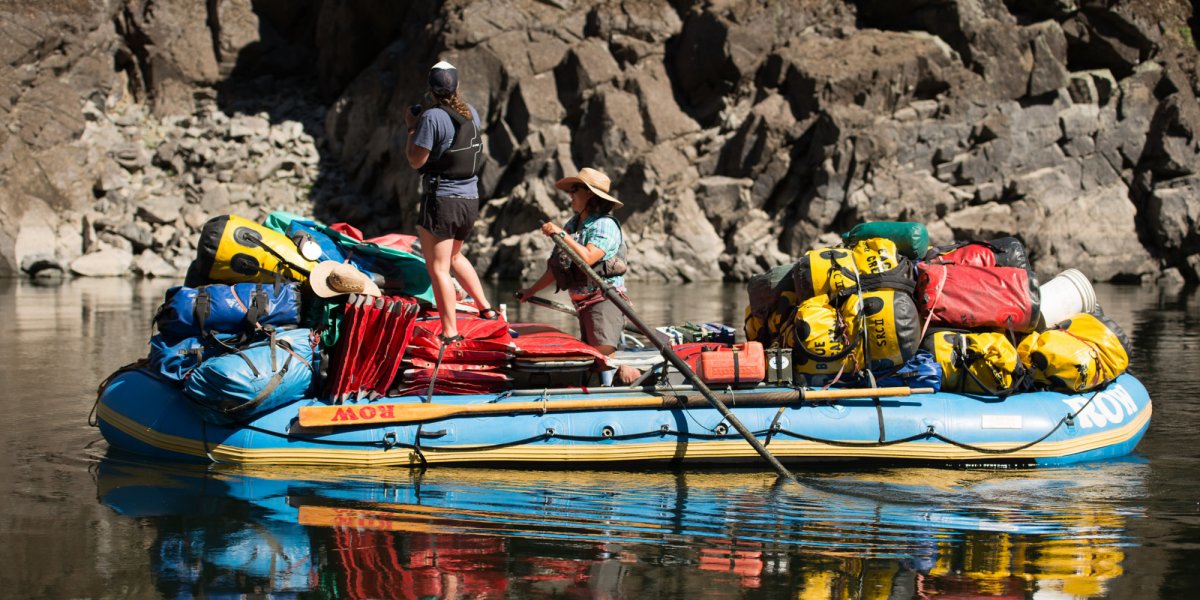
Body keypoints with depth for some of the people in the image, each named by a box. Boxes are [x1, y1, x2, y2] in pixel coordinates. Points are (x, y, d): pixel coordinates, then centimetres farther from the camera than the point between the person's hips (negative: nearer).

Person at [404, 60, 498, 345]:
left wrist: (412, 127, -1)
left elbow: (416, 160, -13)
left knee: (438, 268, -2)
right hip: (470, 199, 8)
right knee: (453, 256, 29)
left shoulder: (432, 116, -16)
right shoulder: (471, 113, 6)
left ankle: (450, 333, -4)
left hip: (440, 199, -8)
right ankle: (486, 309, 28)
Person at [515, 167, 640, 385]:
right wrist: (530, 291, 25)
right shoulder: (571, 226, 15)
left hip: (604, 299, -8)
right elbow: (556, 268, 22)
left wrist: (561, 234, -22)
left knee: (603, 357, -20)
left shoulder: (605, 225, -9)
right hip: (583, 303, 8)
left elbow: (587, 257, -25)